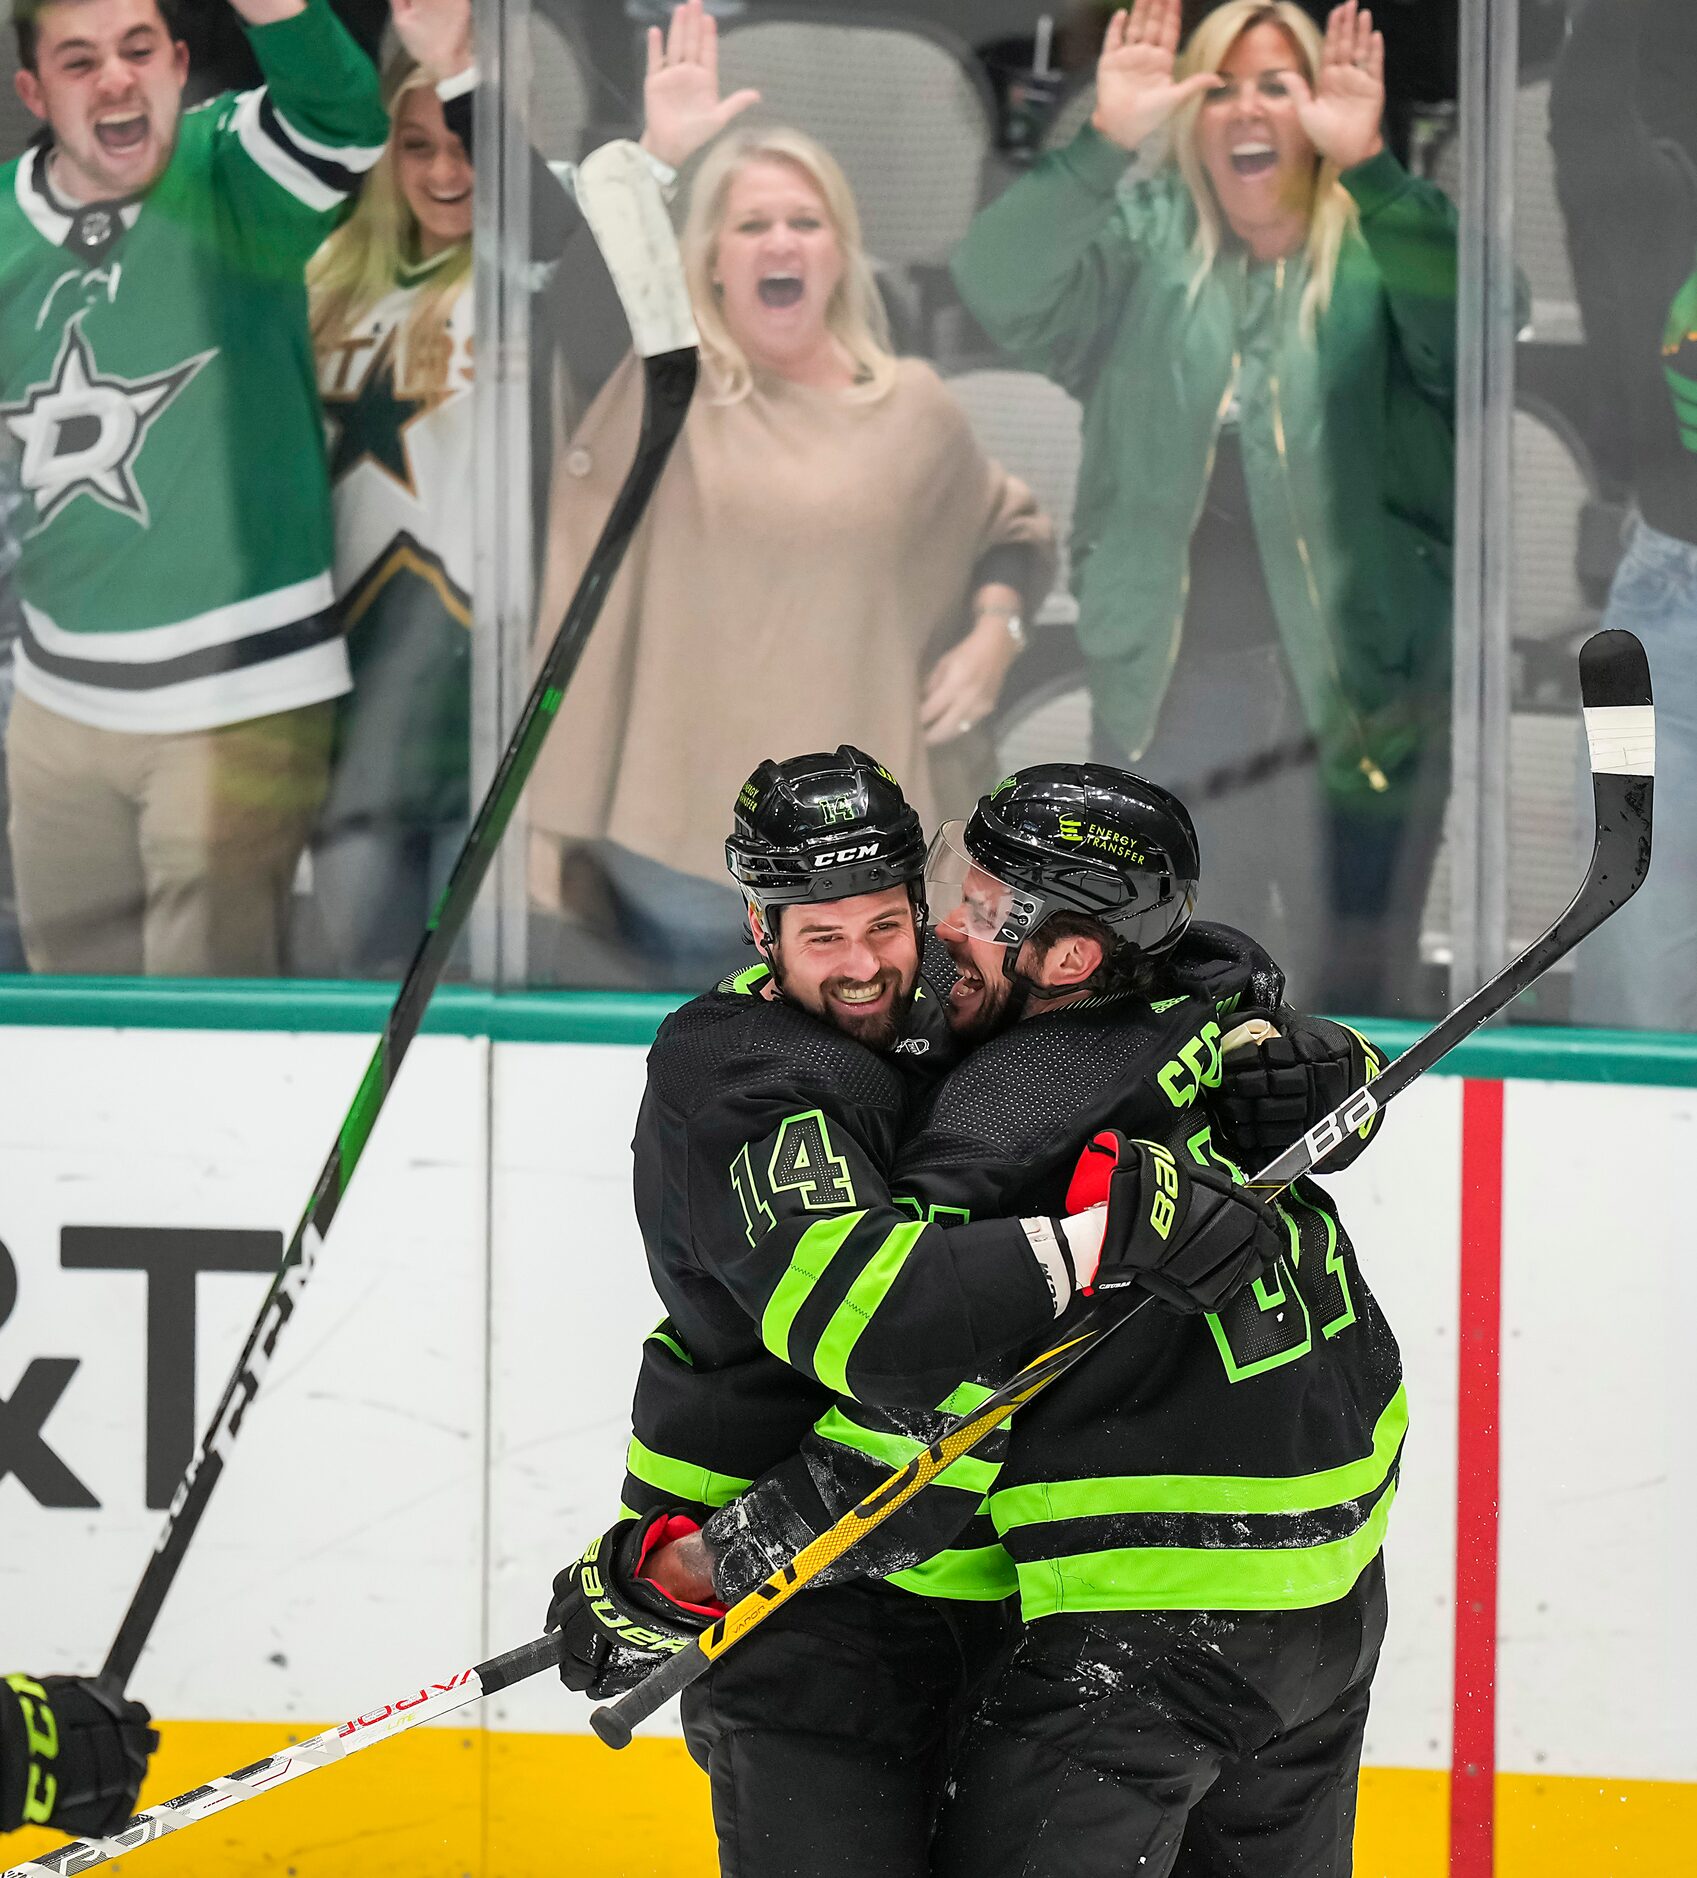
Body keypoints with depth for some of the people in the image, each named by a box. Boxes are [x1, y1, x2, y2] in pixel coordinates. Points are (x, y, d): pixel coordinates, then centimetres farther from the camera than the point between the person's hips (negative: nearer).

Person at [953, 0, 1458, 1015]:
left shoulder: (1381, 250, 0)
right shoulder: (1143, 247, 7)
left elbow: (1469, 324, -22)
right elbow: (1000, 286, -11)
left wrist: (1370, 166, -33)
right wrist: (1104, 143, -23)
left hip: (1350, 690, -3)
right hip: (1171, 692, 3)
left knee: (1352, 990, 1)